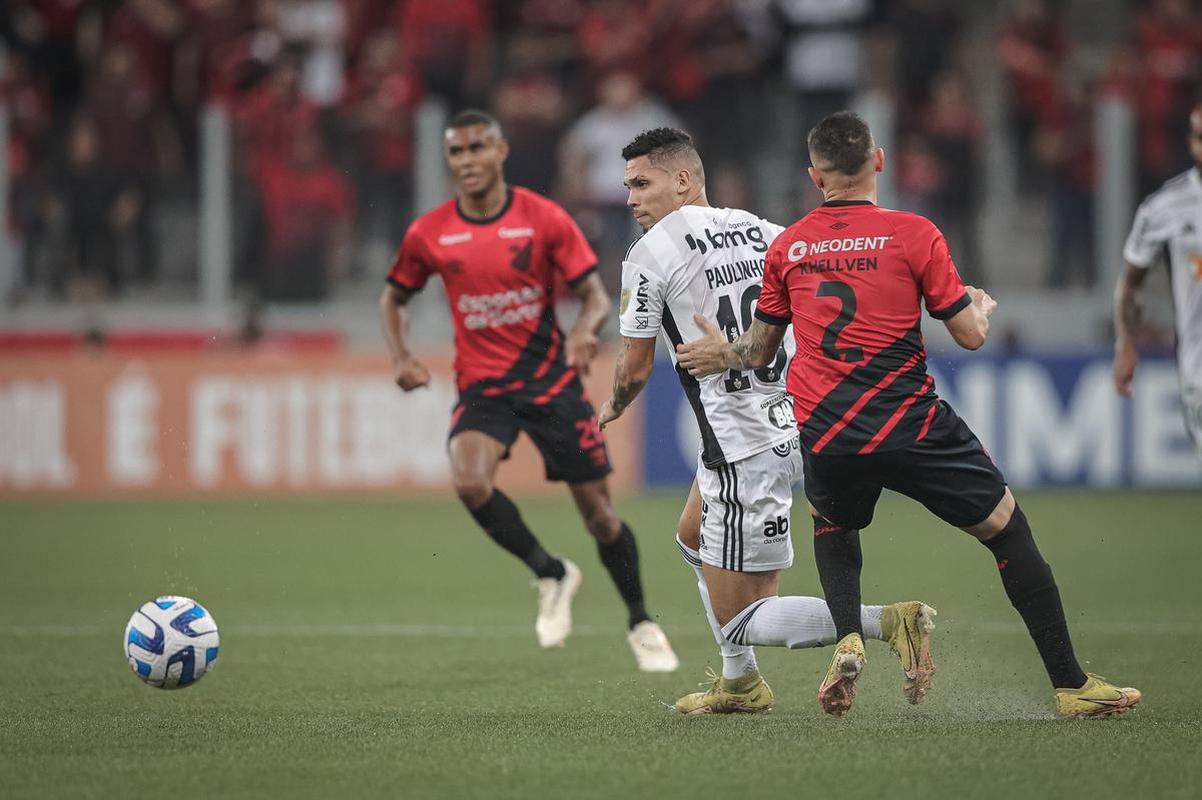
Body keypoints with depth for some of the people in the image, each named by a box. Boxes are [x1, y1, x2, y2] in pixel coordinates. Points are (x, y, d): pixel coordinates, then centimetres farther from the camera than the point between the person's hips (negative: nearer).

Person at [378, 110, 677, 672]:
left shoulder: (544, 219, -7)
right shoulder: (429, 234, -2)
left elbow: (595, 296, -4)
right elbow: (394, 297, 14)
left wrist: (585, 329, -27)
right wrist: (401, 357, -4)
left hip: (551, 378, -1)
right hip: (482, 385, 1)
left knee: (596, 507, 2)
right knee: (470, 481, -28)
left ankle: (641, 623, 24)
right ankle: (551, 574, -3)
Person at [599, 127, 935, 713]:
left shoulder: (648, 258, -9)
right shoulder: (760, 231, 9)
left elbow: (635, 368, 1)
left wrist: (612, 410, 20)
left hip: (744, 451, -8)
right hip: (796, 419, 9)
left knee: (740, 621, -2)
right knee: (693, 538, 33)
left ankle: (890, 622, -18)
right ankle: (740, 683, 39)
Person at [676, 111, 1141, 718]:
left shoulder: (787, 246, 5)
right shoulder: (913, 234, -5)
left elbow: (761, 350, 15)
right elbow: (970, 335, -2)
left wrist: (723, 355, 37)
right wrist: (982, 305, 21)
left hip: (825, 439, 3)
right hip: (911, 428, -3)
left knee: (831, 524, 33)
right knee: (1006, 527, 11)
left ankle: (848, 641, 6)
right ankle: (1070, 685, 8)